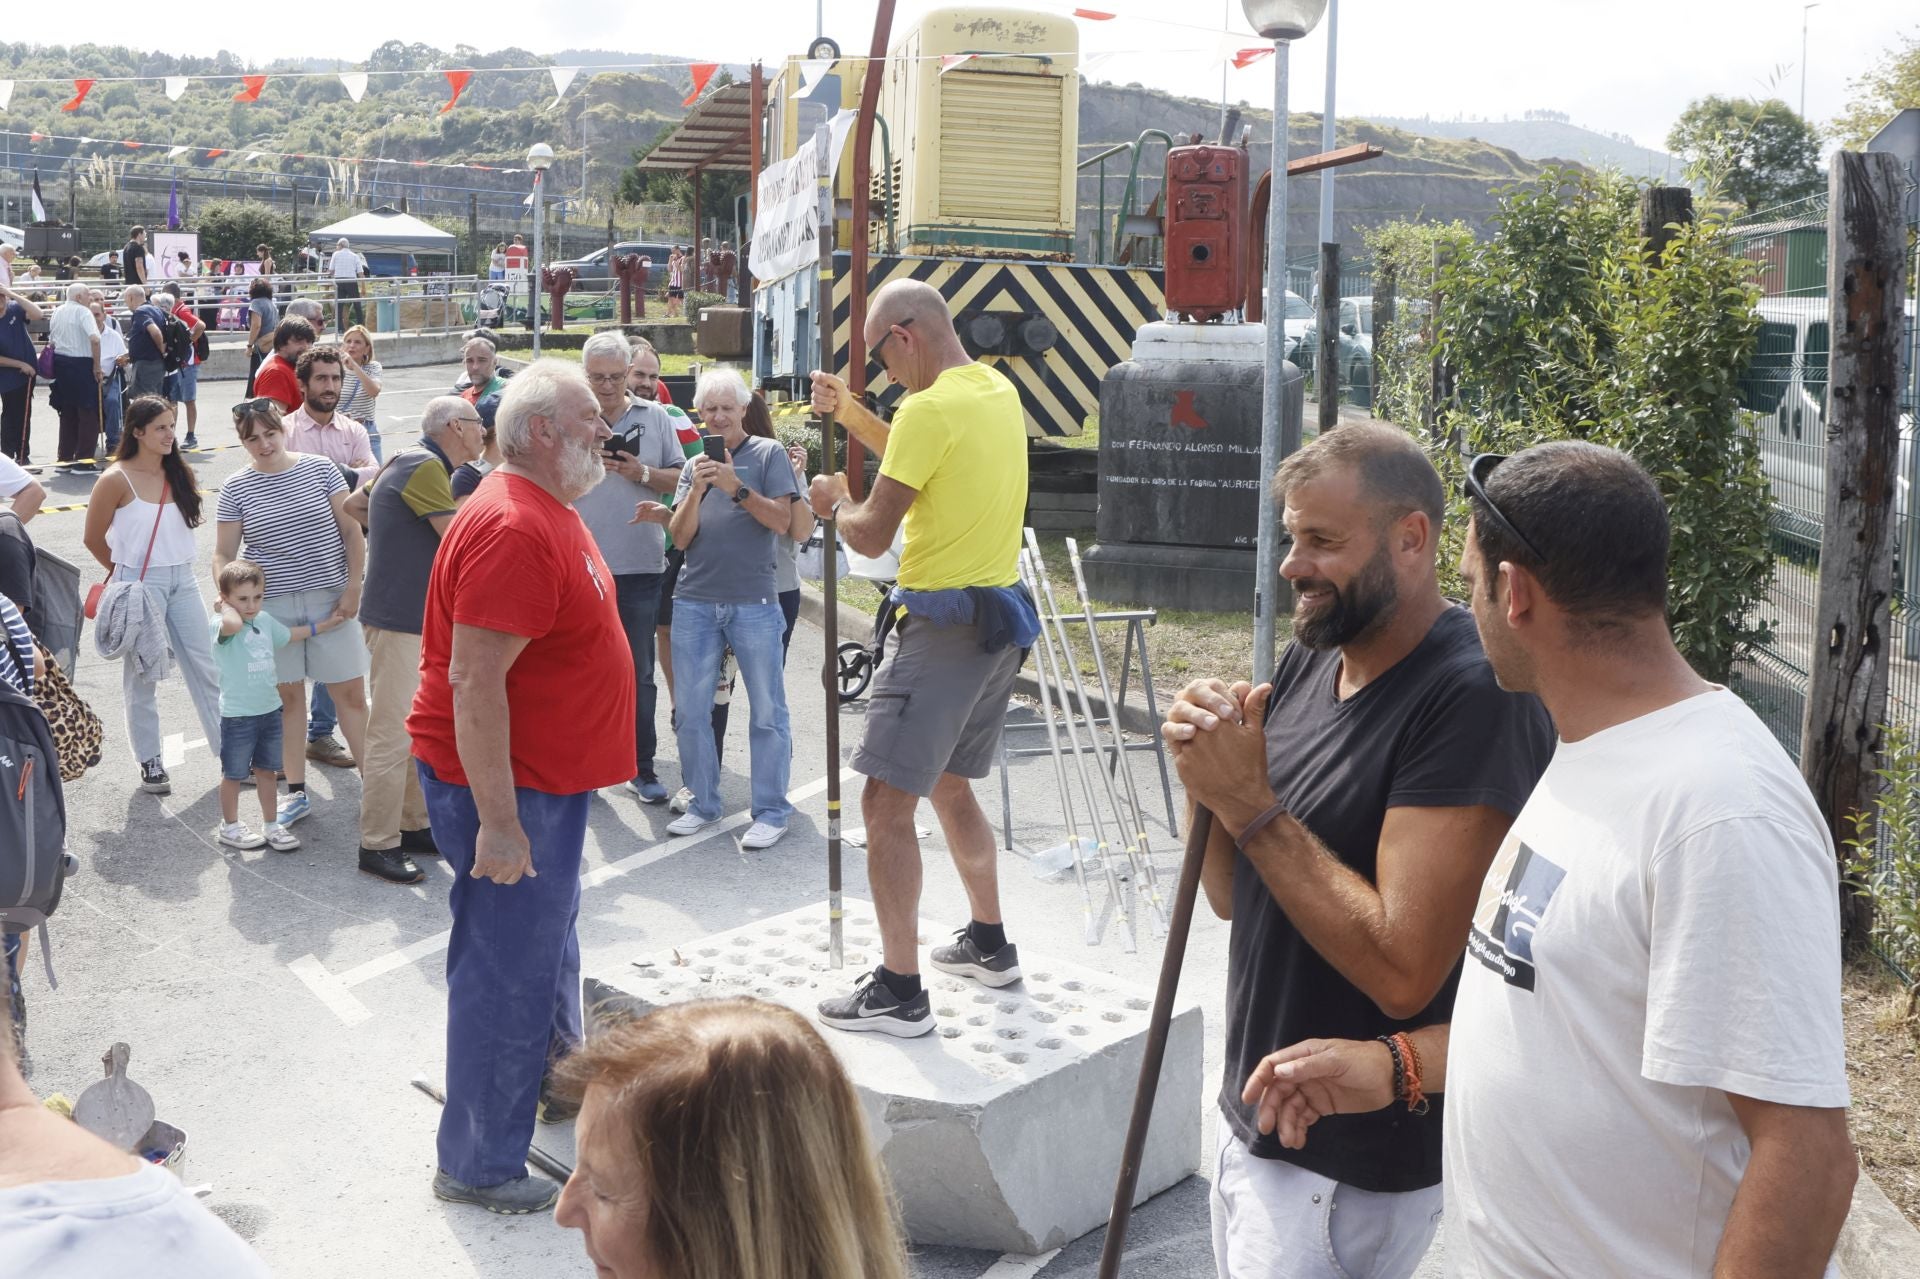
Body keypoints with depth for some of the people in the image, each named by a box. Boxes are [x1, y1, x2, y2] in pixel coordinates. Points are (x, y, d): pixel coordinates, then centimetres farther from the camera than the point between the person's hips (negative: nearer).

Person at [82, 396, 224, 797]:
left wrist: (170, 561, 9)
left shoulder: (180, 473, 4)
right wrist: (123, 570, 10)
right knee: (142, 677, 6)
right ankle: (150, 763, 17)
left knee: (207, 668, 7)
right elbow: (93, 537, -2)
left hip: (182, 580, 5)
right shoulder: (117, 480, -12)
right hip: (139, 584, -5)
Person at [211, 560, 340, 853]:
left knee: (266, 770, 16)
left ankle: (271, 825, 25)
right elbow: (234, 625, -43)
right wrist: (227, 608, -22)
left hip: (269, 710, 6)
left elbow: (290, 635, 26)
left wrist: (326, 623, 32)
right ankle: (229, 826, 26)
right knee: (234, 774, 10)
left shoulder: (266, 620, 6)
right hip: (237, 716, -6)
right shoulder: (222, 625, -17)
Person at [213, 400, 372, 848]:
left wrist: (353, 587, -5)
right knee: (288, 694, 8)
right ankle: (296, 791, 21)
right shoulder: (236, 489, 1)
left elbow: (351, 530, 2)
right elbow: (223, 555, 4)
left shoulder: (319, 469, 0)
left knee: (352, 694, -1)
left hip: (330, 599, 0)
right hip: (271, 605, 1)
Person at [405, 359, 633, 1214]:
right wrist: (497, 821, -28)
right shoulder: (513, 530, -24)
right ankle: (478, 1166, 14)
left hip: (548, 780, 11)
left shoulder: (547, 512, 10)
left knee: (547, 943, 26)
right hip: (509, 788, -11)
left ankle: (554, 1077, 47)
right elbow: (473, 682, -29)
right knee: (506, 972, 0)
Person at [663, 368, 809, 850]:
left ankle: (771, 811, 7)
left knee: (767, 711, 0)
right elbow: (680, 537, 5)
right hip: (694, 600, 4)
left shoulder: (768, 454, 3)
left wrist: (737, 488, -17)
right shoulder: (694, 465, 14)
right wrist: (697, 489, -11)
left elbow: (783, 522, -7)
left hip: (753, 602, -4)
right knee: (691, 711, 8)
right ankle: (703, 804, 20)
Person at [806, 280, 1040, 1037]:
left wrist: (834, 501, 7)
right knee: (948, 785, 23)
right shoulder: (999, 391, 11)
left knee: (886, 802, -6)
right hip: (1002, 614, 10)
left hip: (947, 624, -10)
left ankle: (898, 992, -3)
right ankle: (989, 945, 34)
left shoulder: (931, 408, -17)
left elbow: (872, 535, -14)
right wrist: (851, 414, 23)